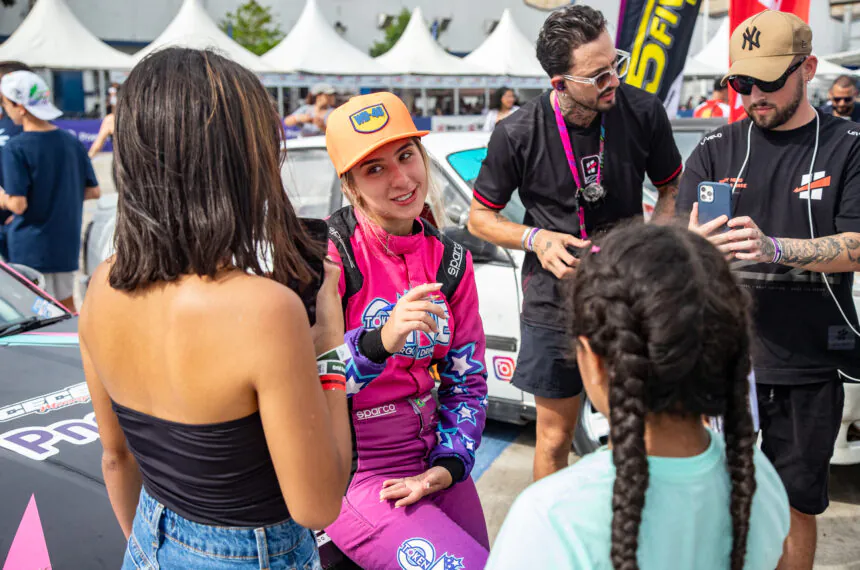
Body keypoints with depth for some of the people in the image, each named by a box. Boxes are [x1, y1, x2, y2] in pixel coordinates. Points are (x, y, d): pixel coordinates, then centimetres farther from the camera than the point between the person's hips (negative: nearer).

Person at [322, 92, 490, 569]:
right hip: (351, 472, -6)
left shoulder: (450, 261, 3)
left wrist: (449, 466, -3)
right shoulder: (327, 255, -15)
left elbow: (466, 378, 8)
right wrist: (379, 342, -36)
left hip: (429, 462, 6)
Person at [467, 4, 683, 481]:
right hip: (554, 304, -1)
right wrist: (537, 239, -18)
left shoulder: (643, 112, -7)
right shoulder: (518, 135, -13)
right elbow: (480, 218, 0)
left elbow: (674, 189, 9)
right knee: (555, 435, 11)